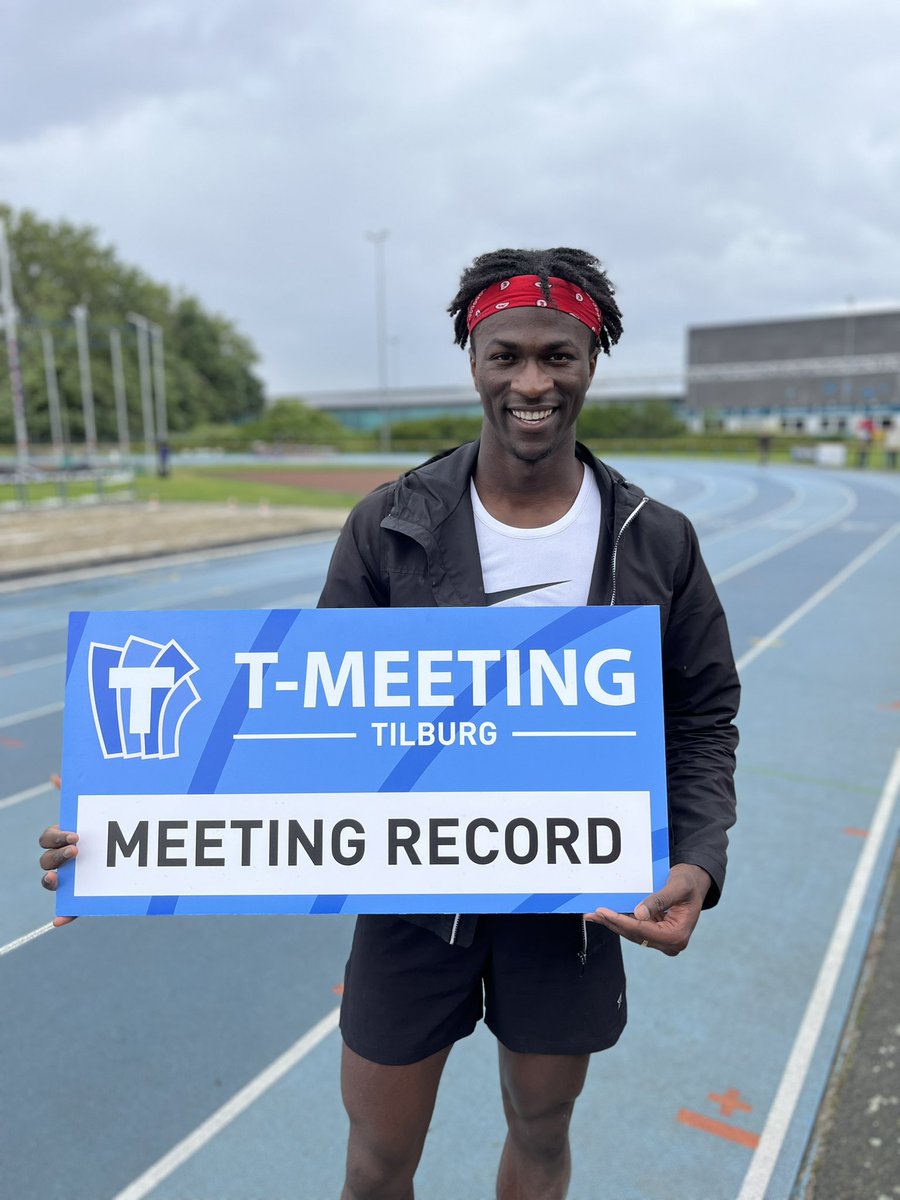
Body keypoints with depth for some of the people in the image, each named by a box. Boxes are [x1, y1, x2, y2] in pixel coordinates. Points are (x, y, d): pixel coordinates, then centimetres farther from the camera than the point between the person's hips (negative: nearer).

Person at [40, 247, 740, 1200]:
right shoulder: (388, 527, -10)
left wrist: (697, 861, -15)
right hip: (411, 897, 0)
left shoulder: (657, 541, -6)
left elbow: (701, 721, 2)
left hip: (572, 905, 1)